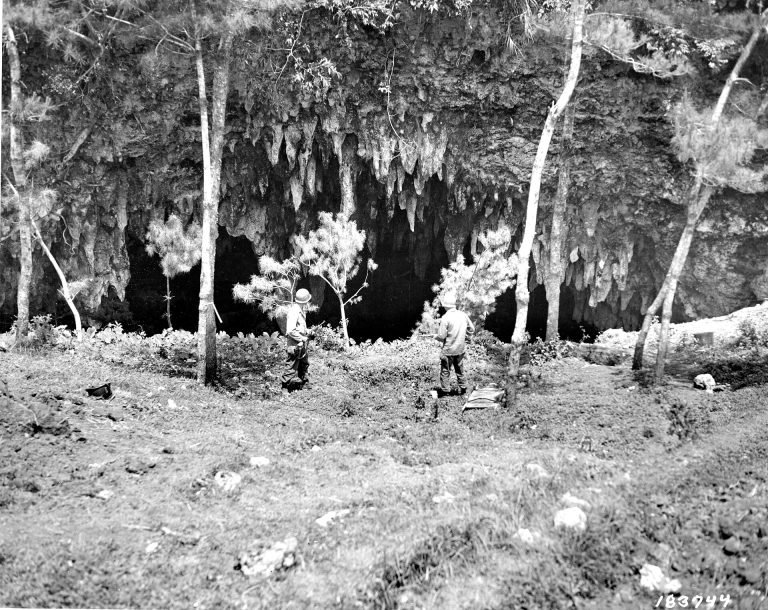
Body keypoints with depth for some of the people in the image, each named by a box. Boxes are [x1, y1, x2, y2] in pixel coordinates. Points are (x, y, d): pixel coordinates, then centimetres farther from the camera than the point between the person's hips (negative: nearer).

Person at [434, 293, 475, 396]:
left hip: (448, 349, -5)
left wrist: (435, 336, 1)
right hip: (461, 349, 5)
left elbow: (441, 336, -20)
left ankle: (445, 389, 13)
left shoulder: (445, 318, -20)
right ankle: (463, 388, 27)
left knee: (445, 370, 8)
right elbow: (471, 329, 6)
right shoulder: (463, 315, -3)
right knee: (460, 369, 19)